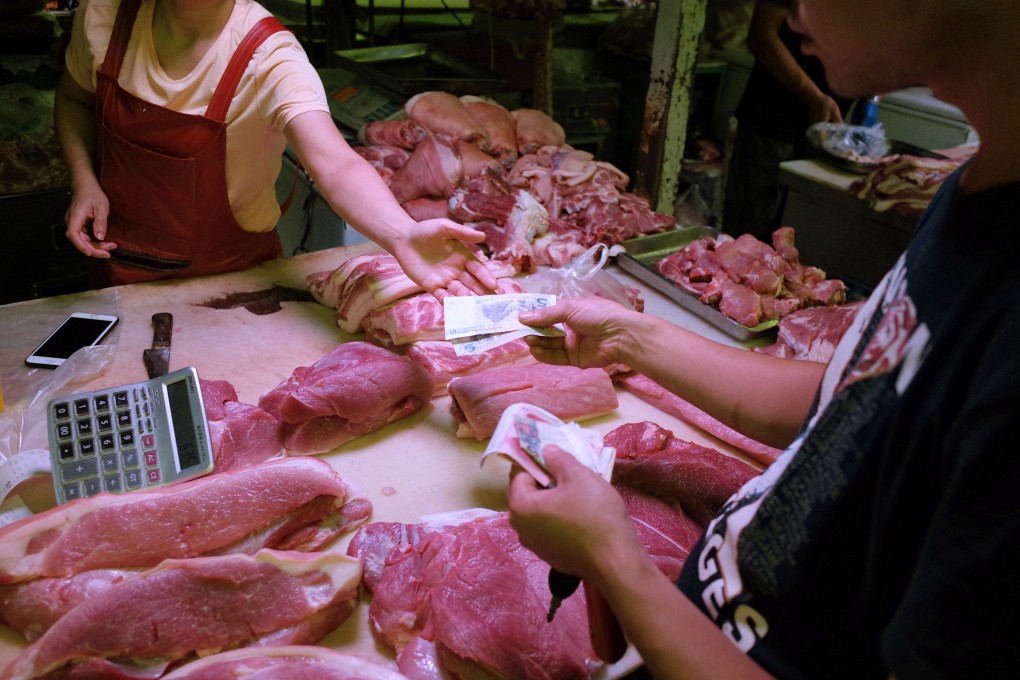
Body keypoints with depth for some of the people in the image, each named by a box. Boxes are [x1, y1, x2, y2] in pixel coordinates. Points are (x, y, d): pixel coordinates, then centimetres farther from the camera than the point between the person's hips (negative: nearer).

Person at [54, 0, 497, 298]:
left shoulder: (268, 56, -27)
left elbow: (335, 166, -42)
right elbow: (74, 99, 8)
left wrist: (403, 235, -61)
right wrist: (84, 179, -11)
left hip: (235, 271, -3)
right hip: (125, 263, 4)